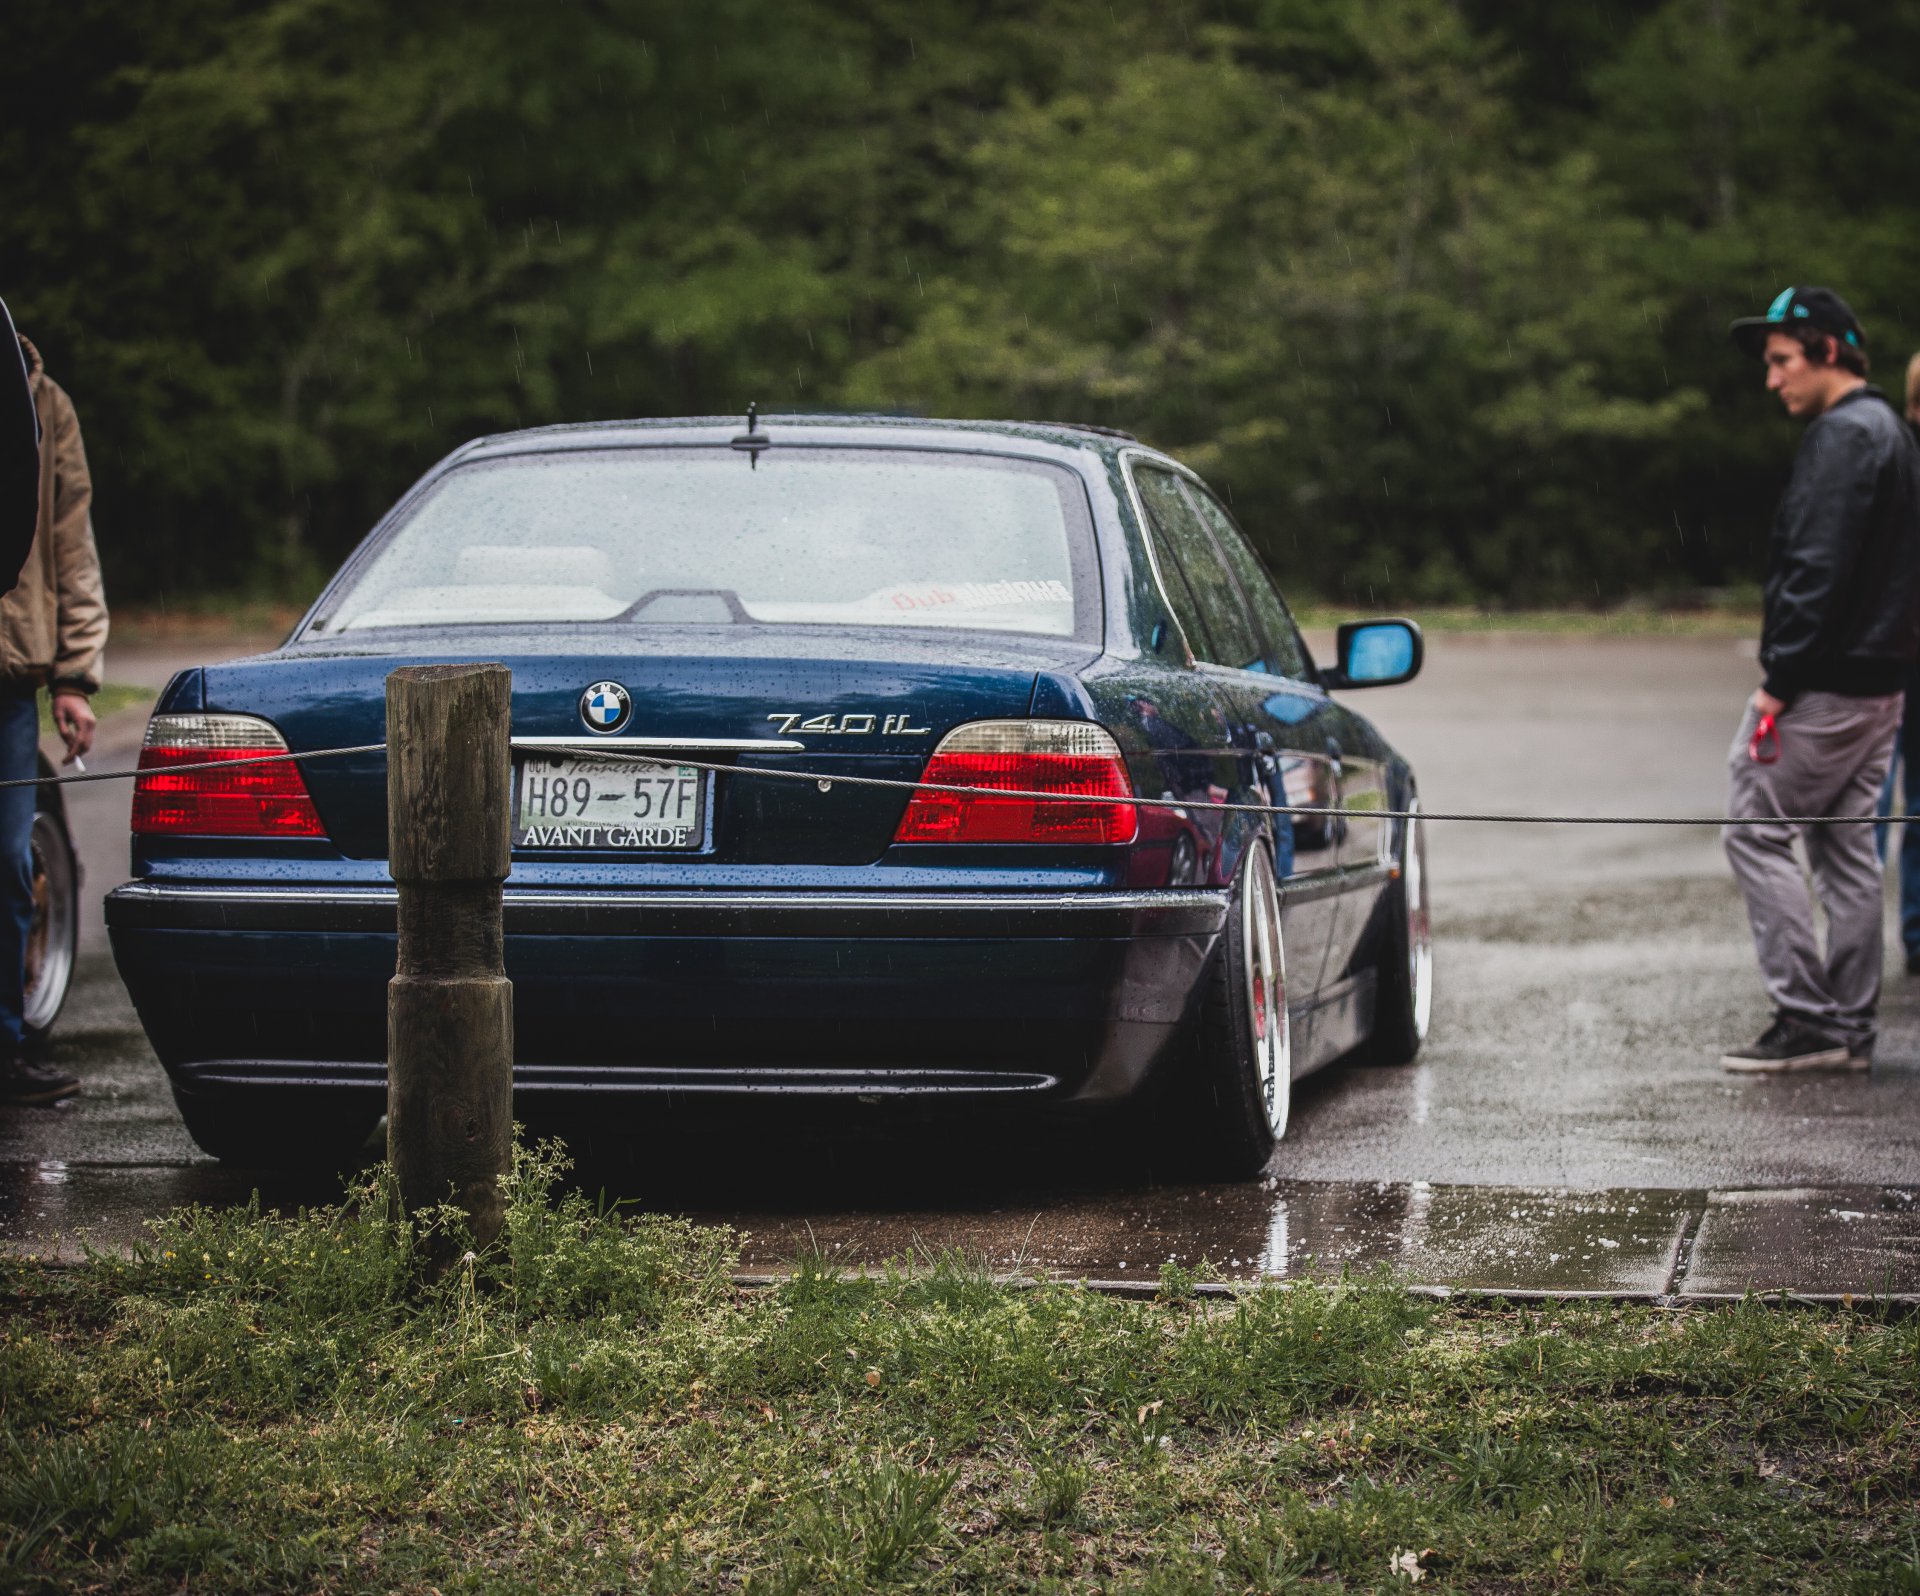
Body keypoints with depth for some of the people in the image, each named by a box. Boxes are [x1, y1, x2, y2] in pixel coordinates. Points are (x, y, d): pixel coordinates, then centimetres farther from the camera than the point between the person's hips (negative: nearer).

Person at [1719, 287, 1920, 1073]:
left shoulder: (1843, 434, -14)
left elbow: (1817, 567, -21)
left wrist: (1779, 680, -20)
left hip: (1825, 682, -10)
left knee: (1755, 831, -4)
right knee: (1846, 845, 12)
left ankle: (1807, 1017, -6)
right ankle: (1849, 1026, 14)